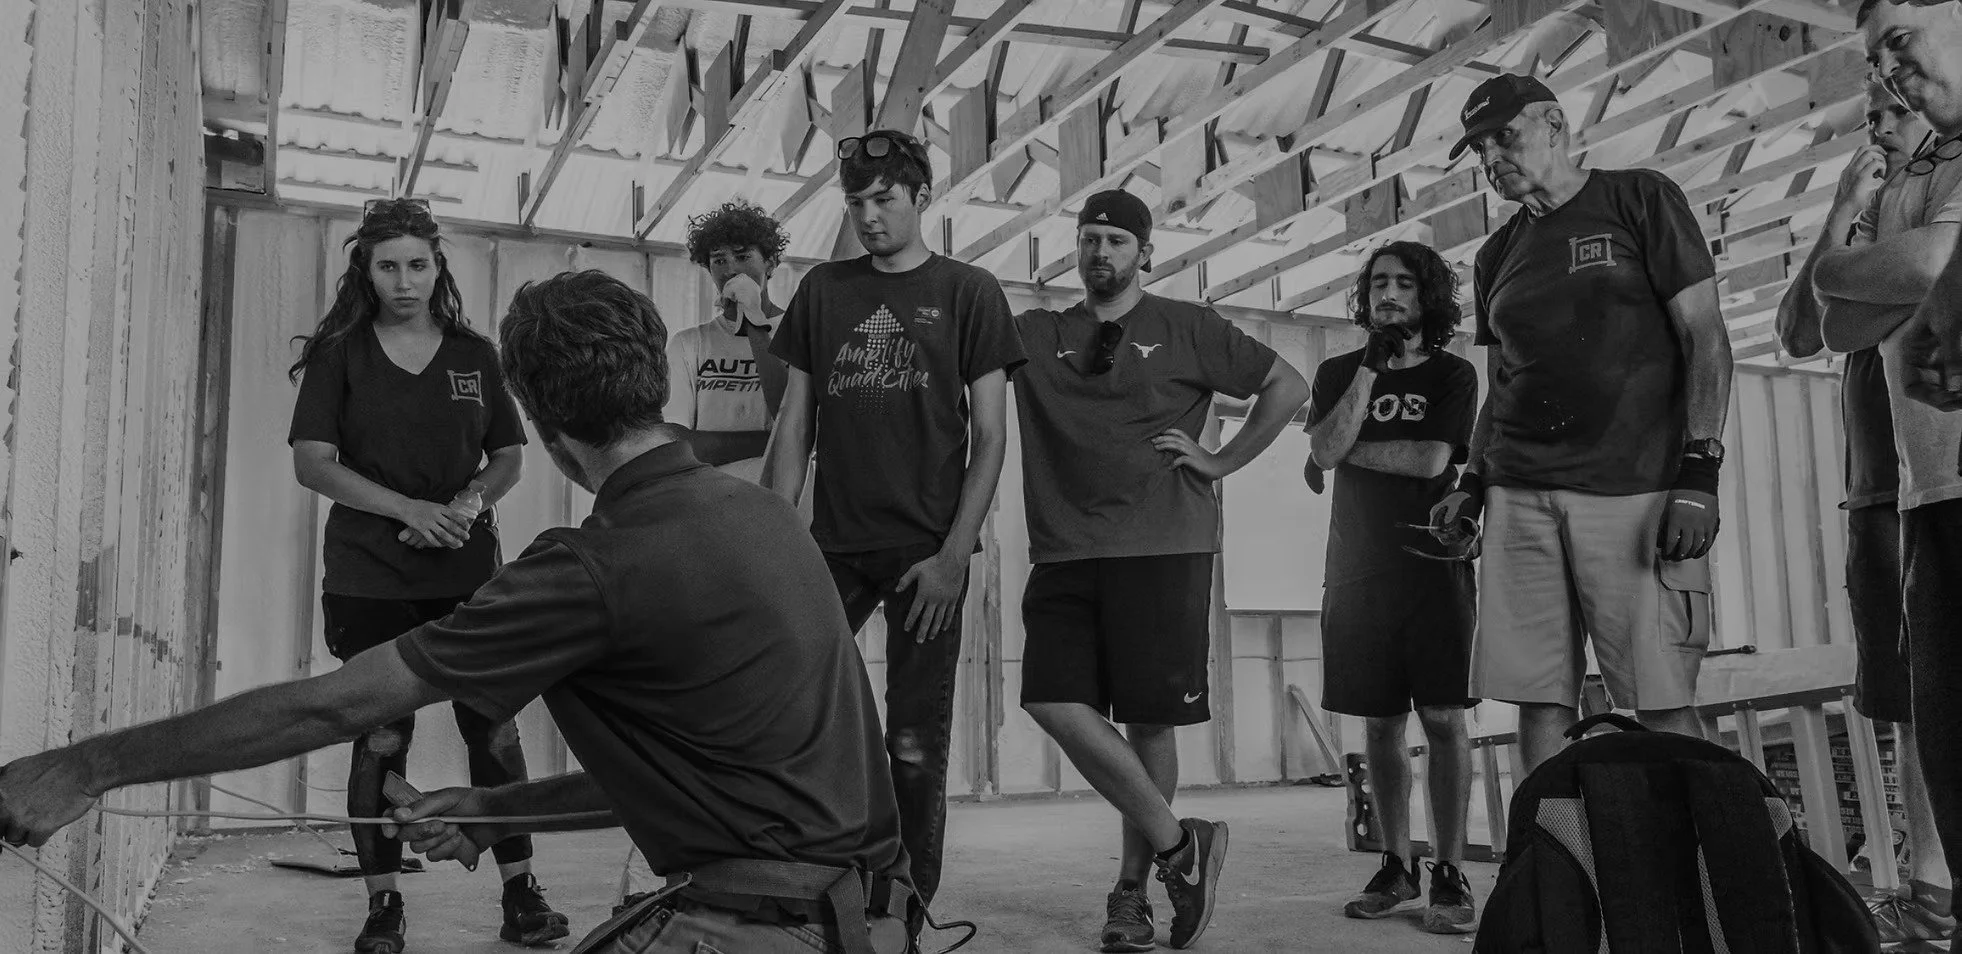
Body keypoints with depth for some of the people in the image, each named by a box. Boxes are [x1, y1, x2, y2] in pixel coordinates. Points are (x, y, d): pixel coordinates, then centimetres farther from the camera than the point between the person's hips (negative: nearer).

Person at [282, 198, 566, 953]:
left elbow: (509, 459, 11)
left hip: (466, 570, 2)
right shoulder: (338, 353, 2)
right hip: (370, 577, -1)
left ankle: (520, 892, 9)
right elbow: (311, 463, -4)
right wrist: (408, 508, -14)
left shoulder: (475, 354, 7)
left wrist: (469, 504, -10)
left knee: (494, 727, 0)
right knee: (380, 736, 3)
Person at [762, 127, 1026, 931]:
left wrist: (954, 555, -10)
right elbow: (794, 427, 10)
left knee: (915, 746, 2)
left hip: (927, 553, -2)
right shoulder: (822, 291, 11)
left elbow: (990, 437, -1)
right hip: (834, 548, 3)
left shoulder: (968, 292, 3)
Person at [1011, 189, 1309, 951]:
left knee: (1149, 717, 0)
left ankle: (1132, 889, 16)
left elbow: (1288, 387, 10)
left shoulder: (1185, 329, 9)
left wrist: (1221, 461, 4)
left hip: (1162, 547, -2)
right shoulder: (1036, 335, 14)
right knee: (1054, 702, -11)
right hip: (1065, 551, 3)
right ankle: (1178, 844, 2)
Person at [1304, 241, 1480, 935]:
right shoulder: (1339, 373, 13)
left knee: (1442, 716, -7)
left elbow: (1431, 459, -8)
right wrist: (1371, 367, -9)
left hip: (1434, 565, -2)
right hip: (1357, 572, 2)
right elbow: (1325, 451, -5)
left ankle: (1449, 873, -2)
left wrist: (1350, 449, -2)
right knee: (1380, 722, 6)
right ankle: (1395, 866, 15)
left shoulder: (1453, 375, 7)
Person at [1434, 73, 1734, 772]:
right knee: (1540, 703, 1)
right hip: (1520, 497, 5)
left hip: (1637, 490, -4)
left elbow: (1705, 338, -1)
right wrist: (1472, 485, 12)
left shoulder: (1640, 199, 5)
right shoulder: (1496, 256, 19)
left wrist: (1700, 472, -11)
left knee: (1665, 707, -7)